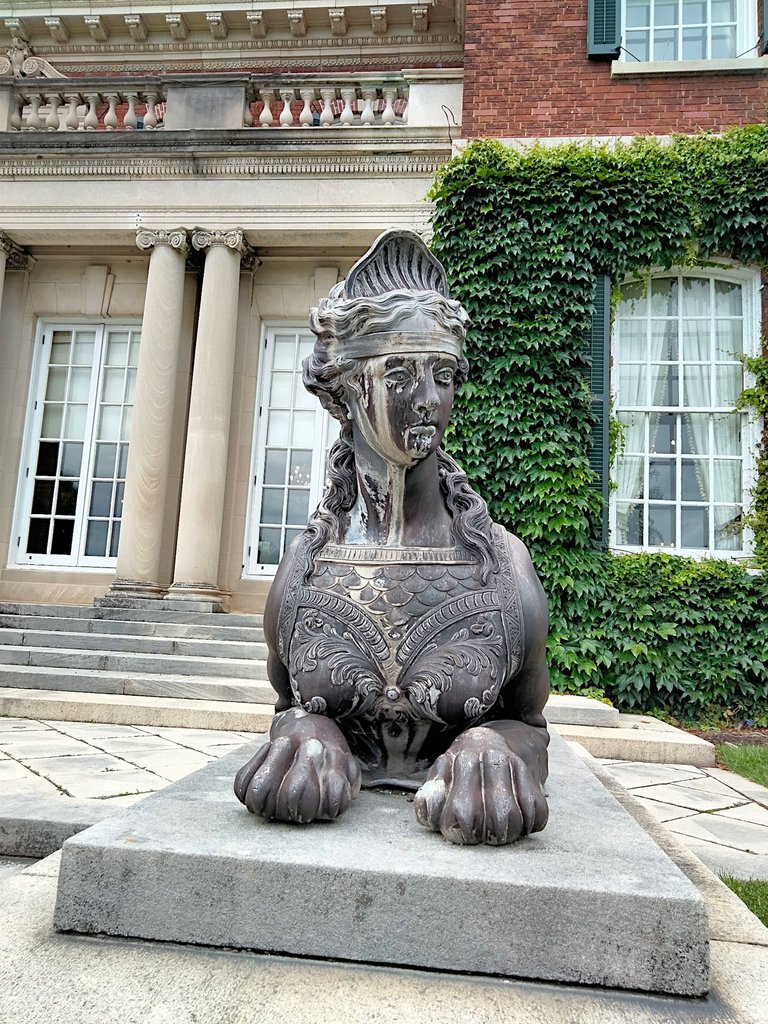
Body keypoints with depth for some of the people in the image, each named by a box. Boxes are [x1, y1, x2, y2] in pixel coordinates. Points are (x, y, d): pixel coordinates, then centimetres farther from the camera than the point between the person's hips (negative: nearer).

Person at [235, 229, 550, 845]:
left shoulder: (504, 562, -8)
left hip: (459, 840, 0)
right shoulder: (304, 564, -4)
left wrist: (491, 749, -18)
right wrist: (303, 734, -12)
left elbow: (527, 720, 3)